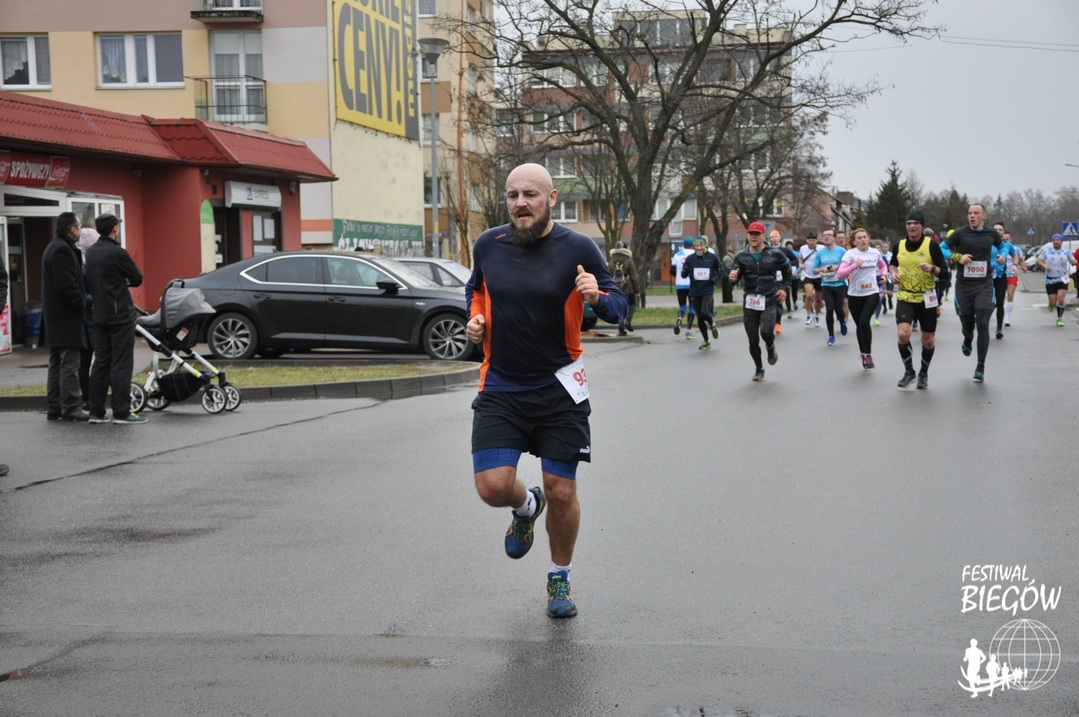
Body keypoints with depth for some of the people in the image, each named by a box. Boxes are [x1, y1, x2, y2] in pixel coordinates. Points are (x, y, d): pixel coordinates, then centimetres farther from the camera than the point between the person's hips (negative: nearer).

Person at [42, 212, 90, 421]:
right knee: (69, 363, -8)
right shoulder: (63, 250, -16)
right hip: (66, 317, -11)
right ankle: (71, 408, -7)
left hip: (55, 316, 11)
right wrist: (82, 304, -13)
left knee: (57, 363, 13)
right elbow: (66, 286, -22)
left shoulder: (54, 248, 18)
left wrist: (82, 299, 15)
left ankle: (55, 408, 17)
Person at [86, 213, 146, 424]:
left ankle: (96, 412, 11)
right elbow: (137, 279, -6)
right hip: (121, 314, -8)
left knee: (101, 364, 10)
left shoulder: (91, 253, 10)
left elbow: (90, 280, 16)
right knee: (121, 364, -5)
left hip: (100, 315, 8)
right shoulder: (117, 252, -14)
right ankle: (121, 412, -6)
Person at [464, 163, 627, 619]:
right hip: (500, 386, 2)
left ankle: (559, 579, 26)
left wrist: (598, 297, -24)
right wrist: (475, 319, 2)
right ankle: (526, 508, 29)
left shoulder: (577, 248, -8)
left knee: (561, 492, 0)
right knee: (493, 487, -10)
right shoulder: (488, 245, 1)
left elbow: (618, 305, -2)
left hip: (560, 388, -2)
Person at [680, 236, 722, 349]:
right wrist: (685, 270, -23)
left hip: (708, 291, -3)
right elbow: (683, 275, -1)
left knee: (704, 312, -23)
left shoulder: (713, 257, -3)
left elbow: (720, 270, 12)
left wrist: (715, 277, -7)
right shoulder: (690, 258, -1)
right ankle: (706, 342, 25)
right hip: (695, 292, 3)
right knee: (700, 318, 8)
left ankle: (712, 325, 12)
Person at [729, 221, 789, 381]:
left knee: (766, 332, -22)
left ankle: (771, 348, 14)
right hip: (749, 301, 2)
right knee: (753, 340, 5)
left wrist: (784, 288, 5)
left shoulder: (774, 254, -2)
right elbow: (736, 277, 2)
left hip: (769, 300, -2)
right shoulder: (742, 256, 2)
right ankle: (759, 369, 24)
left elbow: (786, 270, 14)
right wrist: (733, 277, -21)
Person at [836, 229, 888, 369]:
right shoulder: (850, 254, -7)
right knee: (859, 325, 11)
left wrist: (883, 274, 6)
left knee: (864, 322, -19)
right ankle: (863, 354, 31)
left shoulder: (875, 252, 5)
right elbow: (839, 274, -17)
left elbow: (883, 265, 27)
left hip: (872, 293, 0)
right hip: (855, 294, 0)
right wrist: (855, 265, -28)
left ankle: (868, 355, -7)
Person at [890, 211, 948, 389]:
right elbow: (893, 263, 20)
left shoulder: (931, 245, -9)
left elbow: (944, 269, -7)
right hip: (905, 297, 1)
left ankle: (923, 373, 34)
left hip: (927, 298, -1)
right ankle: (909, 372, 3)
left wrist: (932, 268, -27)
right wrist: (893, 273, -1)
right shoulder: (899, 245, 1)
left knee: (928, 341, 7)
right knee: (903, 334, -20)